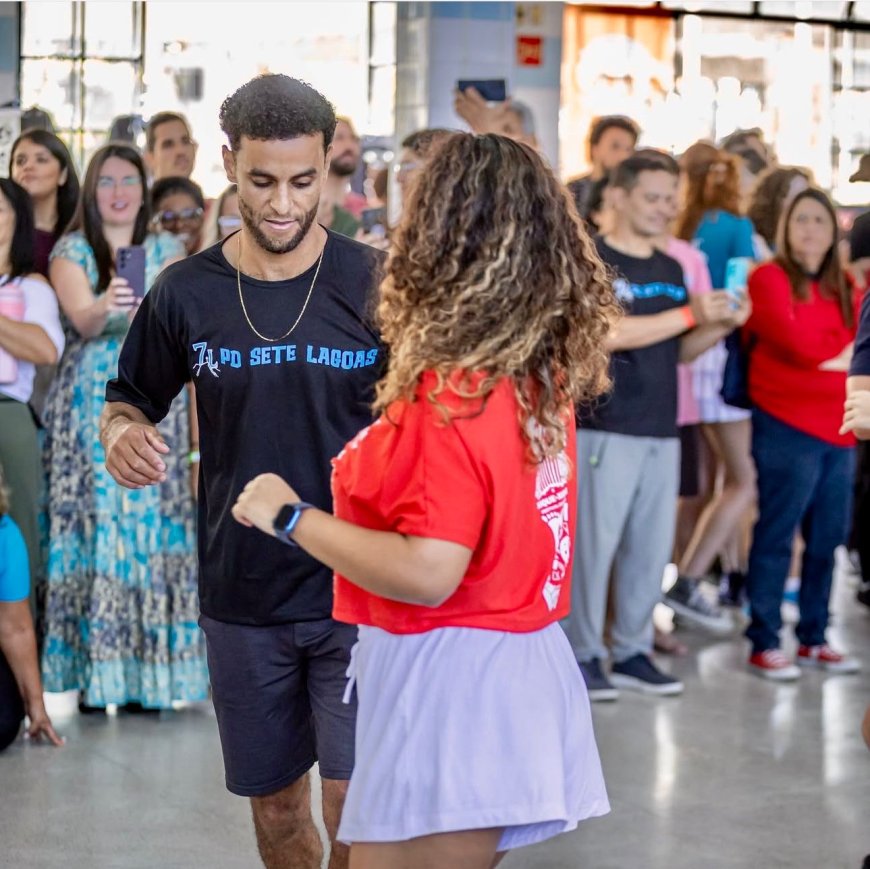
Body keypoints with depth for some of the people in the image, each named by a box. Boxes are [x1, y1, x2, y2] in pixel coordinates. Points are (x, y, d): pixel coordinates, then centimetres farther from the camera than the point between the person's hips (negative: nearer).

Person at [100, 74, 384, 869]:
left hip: (356, 593, -2)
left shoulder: (374, 283, -9)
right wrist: (122, 433, -13)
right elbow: (128, 401, 10)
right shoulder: (186, 293, -2)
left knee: (355, 804, -8)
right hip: (243, 598, 3)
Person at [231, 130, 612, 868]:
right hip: (515, 666, 9)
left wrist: (290, 517, -15)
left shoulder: (452, 393, -20)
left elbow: (428, 574, -25)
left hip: (445, 678, -9)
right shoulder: (542, 374, 5)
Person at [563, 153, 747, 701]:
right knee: (595, 542, -3)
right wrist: (690, 313, -16)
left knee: (652, 546, 9)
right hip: (605, 427, -7)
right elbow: (607, 332, -19)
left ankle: (633, 651, 19)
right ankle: (582, 653, 7)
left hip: (661, 430, 7)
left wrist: (720, 327, 0)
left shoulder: (671, 269, 16)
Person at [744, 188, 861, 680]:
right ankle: (764, 644, 2)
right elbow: (794, 343, -14)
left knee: (828, 538, 9)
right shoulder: (769, 278, -3)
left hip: (839, 430, 6)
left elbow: (856, 349, 12)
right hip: (787, 427, -6)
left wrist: (822, 356, -5)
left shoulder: (845, 288, 16)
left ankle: (814, 638, 19)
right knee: (777, 536, -4)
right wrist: (842, 354, 0)